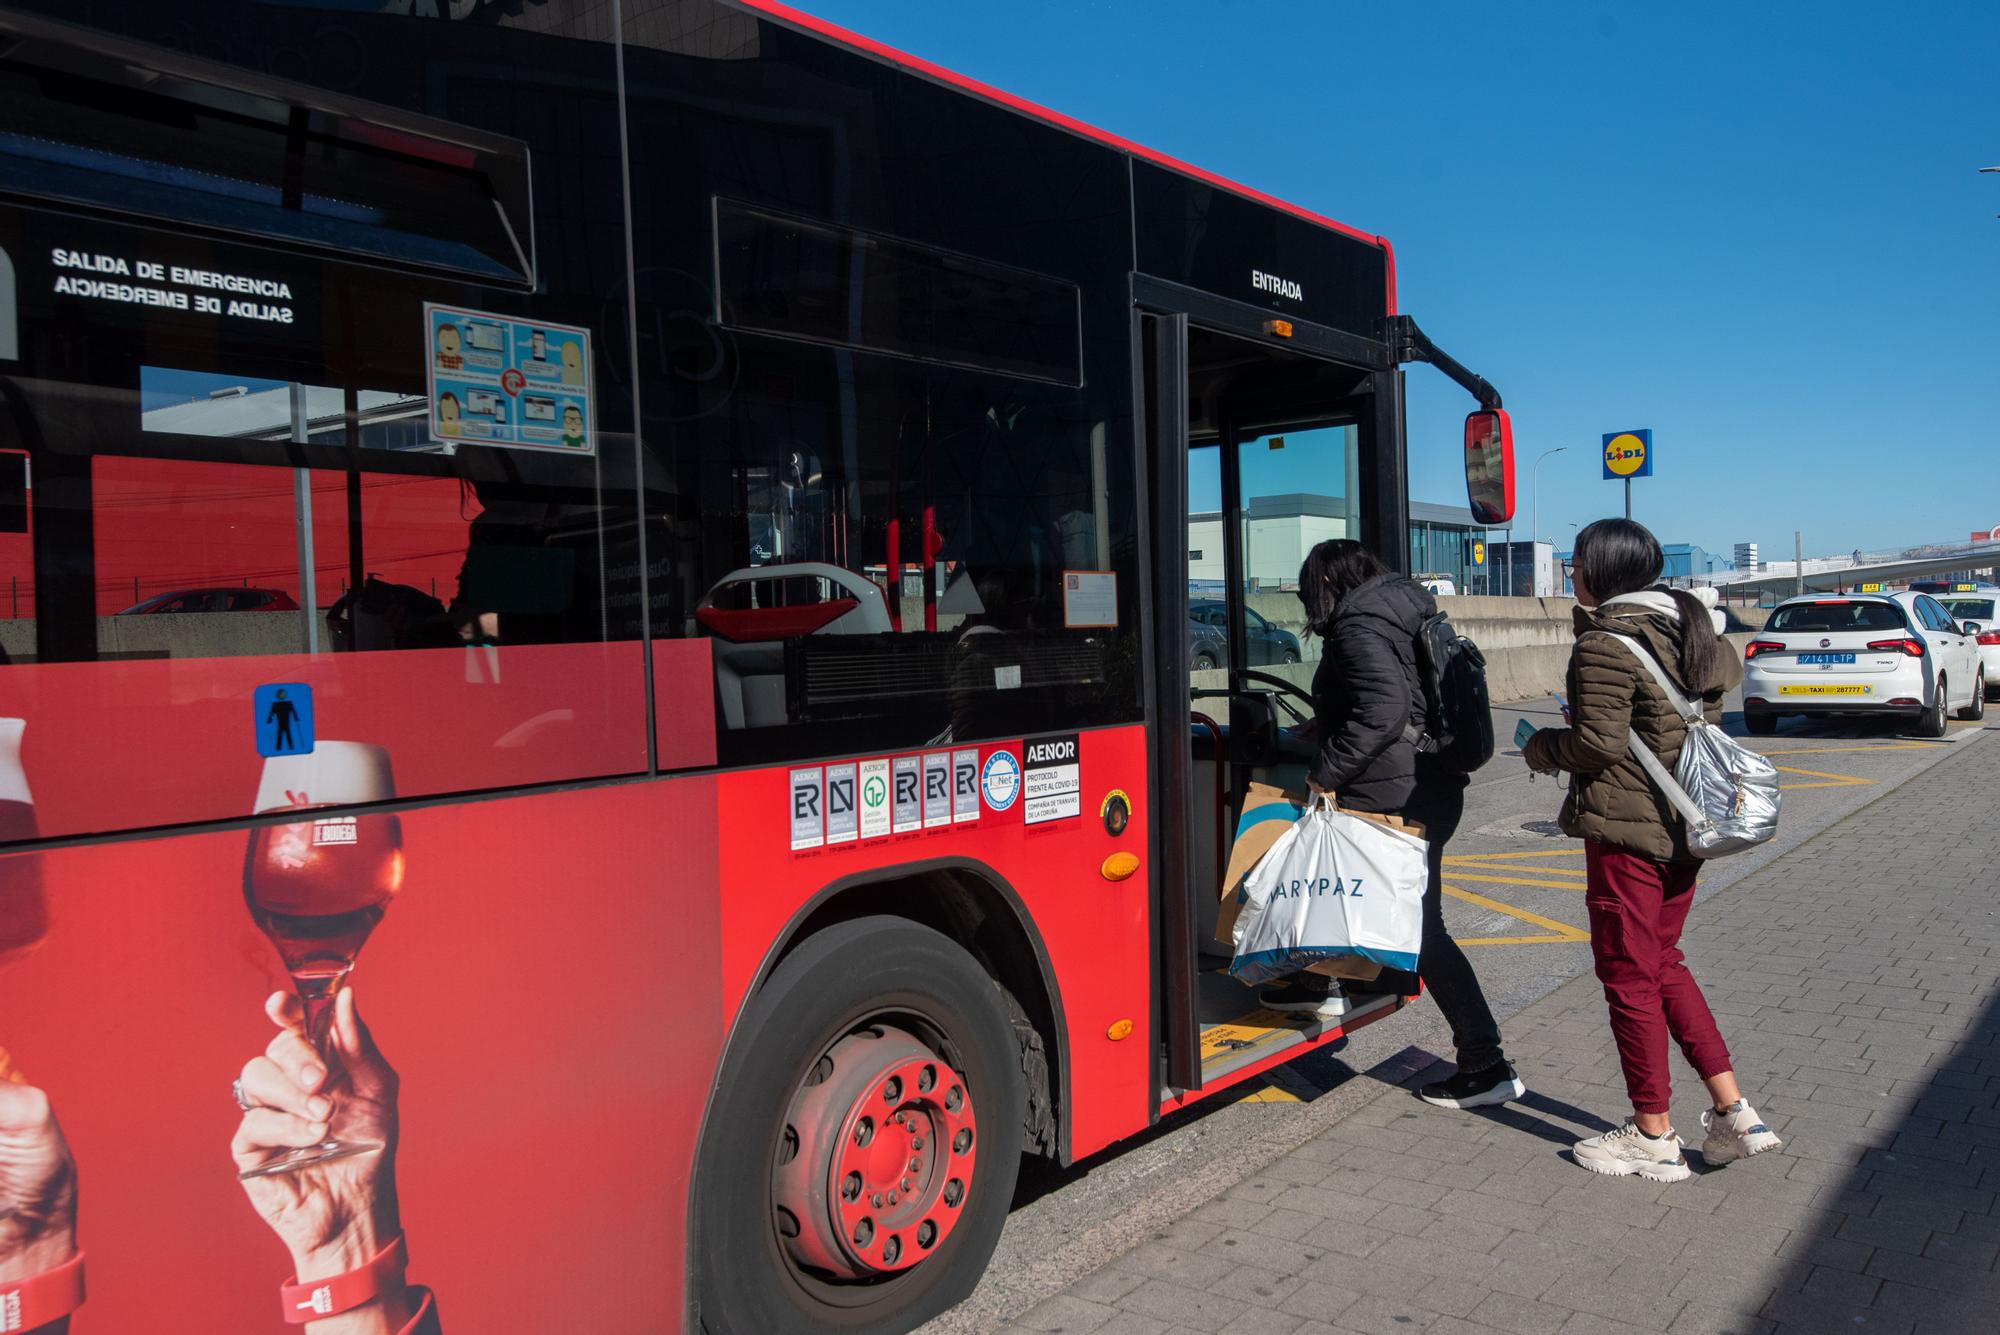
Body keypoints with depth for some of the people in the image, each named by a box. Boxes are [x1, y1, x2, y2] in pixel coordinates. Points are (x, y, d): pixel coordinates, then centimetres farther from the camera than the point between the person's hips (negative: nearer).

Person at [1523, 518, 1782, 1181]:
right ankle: (1734, 1112, 19)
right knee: (1664, 964, 20)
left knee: (1629, 976, 3)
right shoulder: (1687, 625, 11)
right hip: (1683, 826, 9)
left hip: (1626, 830, -9)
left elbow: (1599, 743, -21)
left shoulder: (1605, 643, -16)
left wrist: (1542, 746, -3)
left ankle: (1653, 1137, 14)